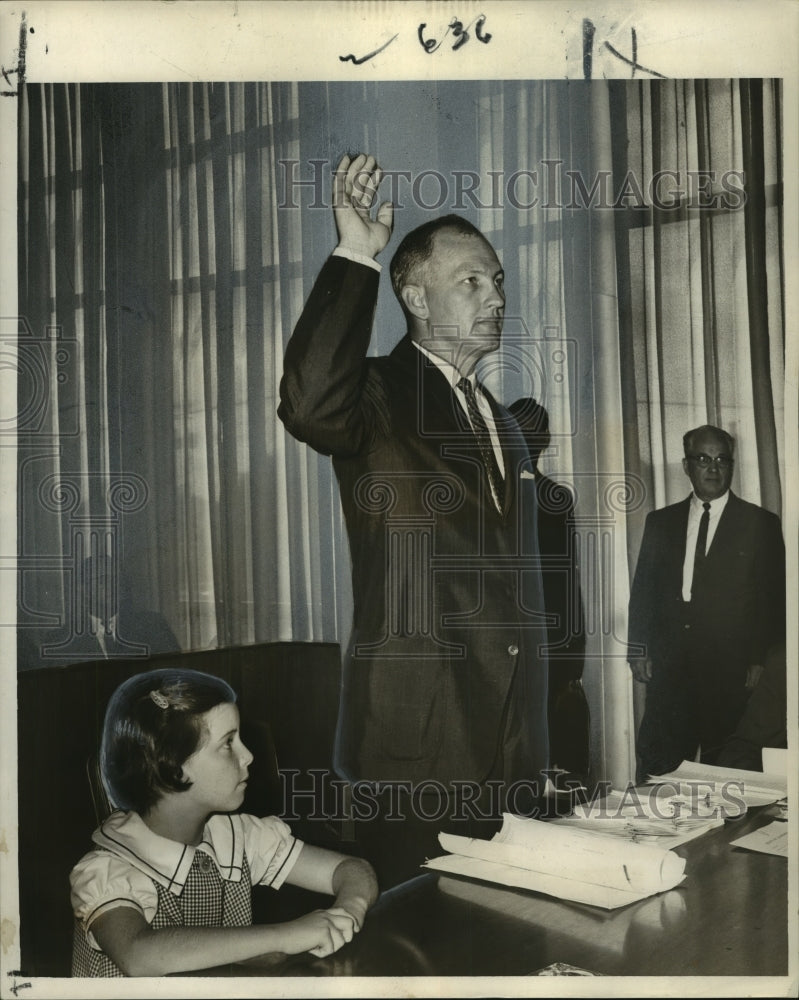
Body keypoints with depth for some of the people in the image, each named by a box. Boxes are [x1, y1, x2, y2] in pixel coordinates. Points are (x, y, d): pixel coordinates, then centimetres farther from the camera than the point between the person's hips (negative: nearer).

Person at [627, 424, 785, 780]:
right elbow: (643, 589, 12)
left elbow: (774, 599, 2)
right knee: (657, 763, -1)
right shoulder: (660, 522, 13)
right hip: (669, 667, 2)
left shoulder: (761, 524, 5)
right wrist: (638, 650, 4)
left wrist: (762, 661, -4)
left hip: (731, 670, -2)